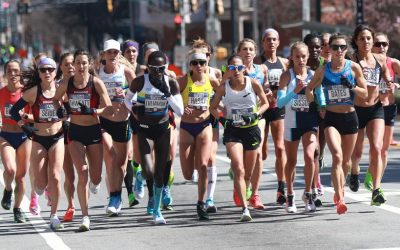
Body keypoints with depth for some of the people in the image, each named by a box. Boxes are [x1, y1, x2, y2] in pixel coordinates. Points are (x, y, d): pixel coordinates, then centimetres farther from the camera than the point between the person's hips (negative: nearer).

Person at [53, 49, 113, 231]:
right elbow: (56, 99, 18)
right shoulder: (67, 83, -2)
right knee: (82, 172, -14)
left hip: (94, 130, 0)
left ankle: (95, 182, 46)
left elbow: (109, 109, -12)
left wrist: (92, 111, -28)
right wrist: (59, 108, -4)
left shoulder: (96, 83, -9)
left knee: (95, 178, 5)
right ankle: (85, 217, -10)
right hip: (75, 131, 0)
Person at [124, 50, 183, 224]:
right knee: (148, 171, -17)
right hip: (145, 129, -2)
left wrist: (167, 93, -25)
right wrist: (134, 108, -14)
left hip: (163, 129, 2)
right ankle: (141, 177, 22)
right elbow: (127, 99, 6)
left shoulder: (171, 83, -9)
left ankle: (156, 211, 18)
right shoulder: (140, 82, -13)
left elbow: (180, 111, -14)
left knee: (160, 171, 5)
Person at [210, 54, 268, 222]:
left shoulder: (253, 84, -3)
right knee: (239, 170, -18)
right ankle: (245, 209, -22)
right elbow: (213, 107, 11)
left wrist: (256, 114, -10)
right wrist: (221, 119, -8)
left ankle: (241, 196, 39)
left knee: (247, 174, 11)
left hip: (251, 129, 1)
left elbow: (265, 103, 8)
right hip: (232, 131, -1)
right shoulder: (224, 87, -1)